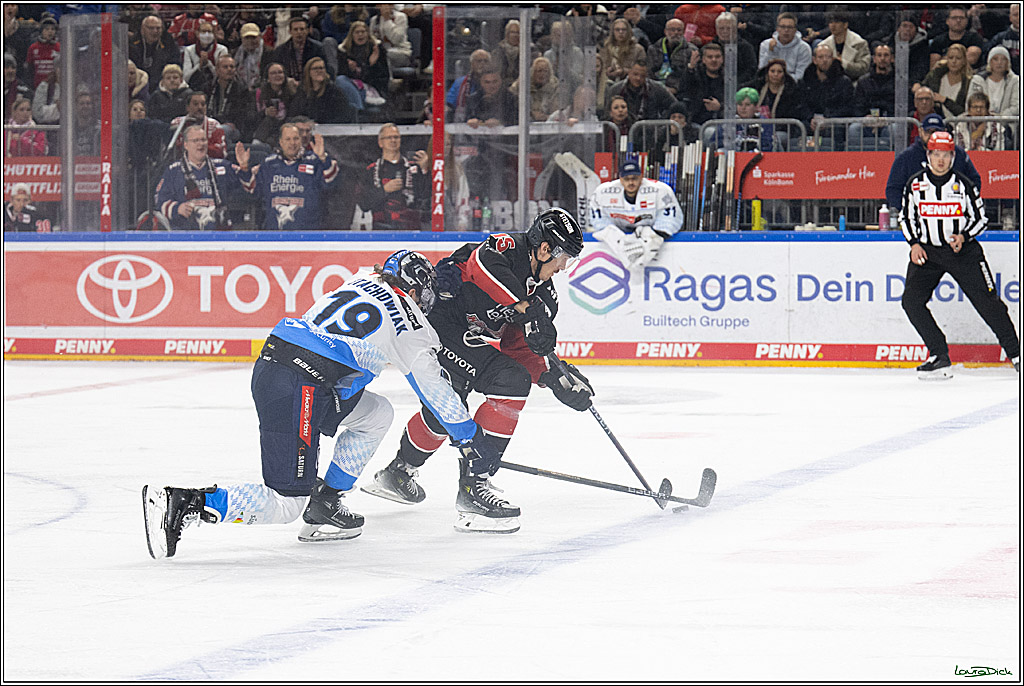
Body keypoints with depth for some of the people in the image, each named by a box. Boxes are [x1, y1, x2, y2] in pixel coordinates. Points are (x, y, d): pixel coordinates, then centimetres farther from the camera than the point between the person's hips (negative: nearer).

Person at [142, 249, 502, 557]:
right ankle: (180, 504, -17)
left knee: (376, 414, 23)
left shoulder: (361, 282, 21)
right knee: (286, 504, -7)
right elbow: (432, 387, 4)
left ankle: (325, 501, 19)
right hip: (297, 389, -9)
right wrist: (470, 437, 12)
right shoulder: (405, 317, 1)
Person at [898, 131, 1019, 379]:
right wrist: (914, 244, -5)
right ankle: (939, 356, -7)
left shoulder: (963, 184, -5)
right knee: (911, 301, -14)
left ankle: (1015, 353, 6)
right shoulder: (915, 184, 0)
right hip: (927, 251, 2)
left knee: (987, 301, -7)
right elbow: (906, 217, 10)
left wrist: (964, 237, -16)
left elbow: (979, 217, 2)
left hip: (963, 250, -2)